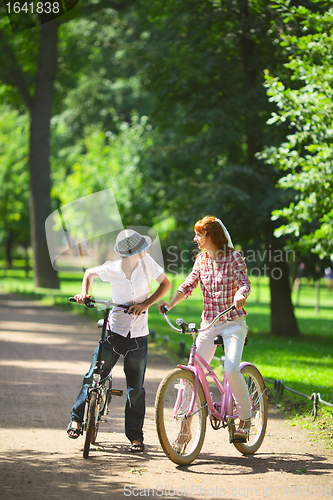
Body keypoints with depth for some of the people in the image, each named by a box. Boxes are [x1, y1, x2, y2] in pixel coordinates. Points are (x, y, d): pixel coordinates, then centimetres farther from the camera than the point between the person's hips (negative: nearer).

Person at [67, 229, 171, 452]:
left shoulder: (146, 262, -7)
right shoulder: (111, 269, -9)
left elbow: (165, 284, 1)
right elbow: (90, 273, 11)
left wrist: (146, 304, -11)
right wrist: (84, 293, -6)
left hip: (138, 335, 1)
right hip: (114, 330, -1)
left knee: (136, 387, 3)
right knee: (94, 376, -4)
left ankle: (135, 435, 14)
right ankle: (77, 417, 16)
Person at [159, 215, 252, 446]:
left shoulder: (234, 257, -5)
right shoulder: (201, 260, 8)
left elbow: (244, 283, -16)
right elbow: (188, 285, 1)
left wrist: (240, 295, -39)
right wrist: (170, 303, -17)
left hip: (233, 323, -4)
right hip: (209, 323, 5)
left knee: (231, 370, -23)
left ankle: (245, 417, 0)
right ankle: (185, 428, 4)